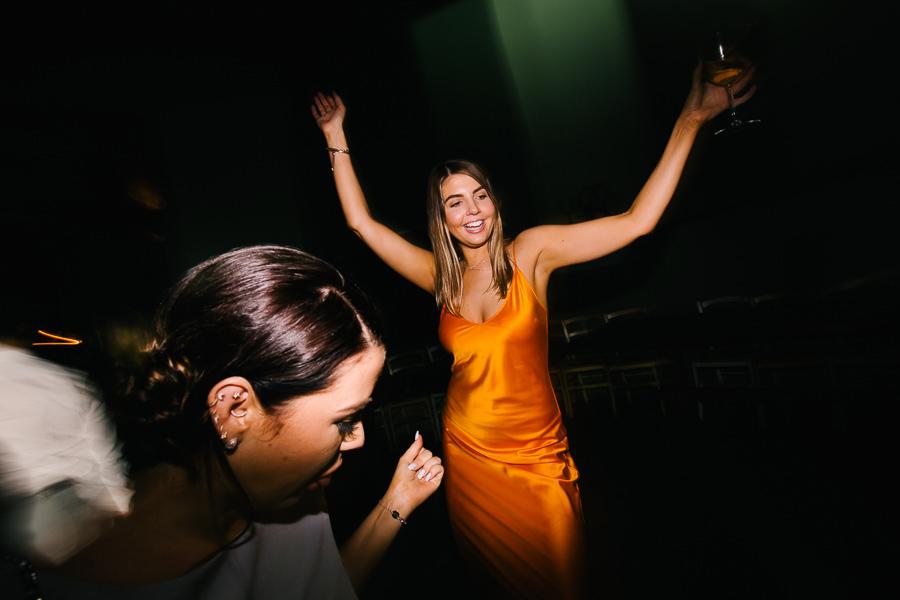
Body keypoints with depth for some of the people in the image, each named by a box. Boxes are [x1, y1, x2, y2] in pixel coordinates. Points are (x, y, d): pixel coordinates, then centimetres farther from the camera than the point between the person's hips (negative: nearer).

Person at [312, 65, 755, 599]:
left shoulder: (531, 253, -8)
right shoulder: (441, 277, 0)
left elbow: (637, 221, -13)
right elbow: (361, 221, 2)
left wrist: (691, 119, -16)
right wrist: (335, 136, 5)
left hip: (538, 459, -2)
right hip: (469, 459, 3)